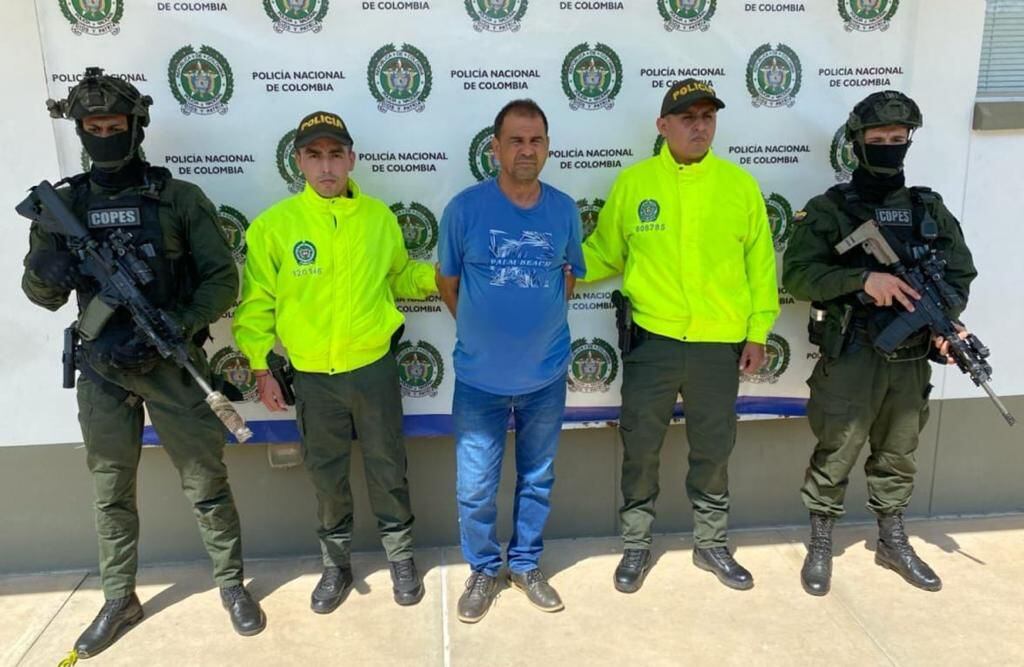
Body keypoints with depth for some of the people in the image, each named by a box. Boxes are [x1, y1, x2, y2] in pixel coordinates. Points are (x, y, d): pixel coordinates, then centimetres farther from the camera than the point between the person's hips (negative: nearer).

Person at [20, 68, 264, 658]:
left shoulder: (181, 199, -4)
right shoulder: (64, 204, 5)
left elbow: (223, 280, -7)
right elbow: (44, 295, 9)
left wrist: (175, 327, -21)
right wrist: (46, 270, -15)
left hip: (173, 364, -3)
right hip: (102, 369, 3)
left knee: (206, 482, 6)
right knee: (112, 490, 14)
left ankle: (233, 585, 24)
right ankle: (119, 600, 32)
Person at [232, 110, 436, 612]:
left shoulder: (379, 216, -1)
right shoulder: (272, 224, -6)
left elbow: (399, 276, 12)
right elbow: (256, 304, -2)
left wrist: (440, 276, -5)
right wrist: (261, 369, -3)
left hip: (373, 368, 1)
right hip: (311, 377, 0)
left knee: (388, 467, 13)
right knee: (326, 475, 15)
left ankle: (400, 557, 34)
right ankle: (336, 564, 36)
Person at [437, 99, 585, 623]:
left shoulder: (564, 209, -4)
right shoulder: (465, 207, -11)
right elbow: (448, 282, 2)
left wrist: (542, 321, 11)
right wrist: (481, 330, 9)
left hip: (546, 375, 2)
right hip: (480, 377, -2)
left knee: (537, 479, 17)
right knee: (475, 487, 8)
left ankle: (527, 565, 39)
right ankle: (484, 569, 33)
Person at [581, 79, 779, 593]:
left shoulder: (740, 184, 1)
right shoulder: (633, 182, -1)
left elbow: (759, 264, 4)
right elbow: (605, 253, 4)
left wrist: (758, 331, 2)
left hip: (720, 343, 1)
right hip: (651, 339, -1)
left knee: (713, 449, 15)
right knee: (640, 448, 9)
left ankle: (711, 544, 35)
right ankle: (636, 545, 29)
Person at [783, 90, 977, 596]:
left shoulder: (930, 209, 9)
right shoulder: (830, 209, -5)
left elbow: (960, 274, 10)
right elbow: (796, 274, -13)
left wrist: (946, 319, -9)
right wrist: (862, 279, -24)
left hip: (911, 359, 5)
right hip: (850, 359, -4)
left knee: (898, 456, 17)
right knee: (835, 456, 3)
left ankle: (893, 544, 35)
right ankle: (820, 547, 20)